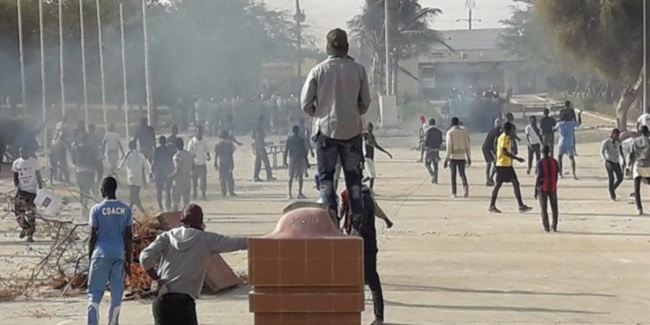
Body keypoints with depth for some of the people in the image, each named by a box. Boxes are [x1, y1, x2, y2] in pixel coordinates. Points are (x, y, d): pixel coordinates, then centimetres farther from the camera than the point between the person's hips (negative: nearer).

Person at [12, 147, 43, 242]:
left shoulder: (34, 162, -5)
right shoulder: (16, 163, 1)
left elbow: (38, 176, 1)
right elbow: (15, 177, 9)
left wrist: (41, 189, -2)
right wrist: (17, 187, -6)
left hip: (32, 190, -2)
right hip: (21, 190, 2)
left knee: (31, 213, -3)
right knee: (19, 213, -3)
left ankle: (30, 235, 4)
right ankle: (25, 227, 24)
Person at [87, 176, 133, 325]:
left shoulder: (97, 209, -4)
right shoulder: (126, 209, 3)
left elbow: (93, 237, -4)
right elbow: (129, 237, 2)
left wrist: (90, 257, 6)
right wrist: (129, 260, 8)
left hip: (101, 254, -2)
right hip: (119, 255, 2)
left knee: (95, 293, 0)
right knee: (116, 293, 8)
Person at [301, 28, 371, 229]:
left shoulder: (318, 71, -7)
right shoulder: (358, 70, -3)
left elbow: (305, 103, -4)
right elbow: (365, 102, 2)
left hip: (326, 129, -1)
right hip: (352, 129, 1)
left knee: (326, 176, 6)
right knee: (353, 176, 10)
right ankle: (357, 218, 8)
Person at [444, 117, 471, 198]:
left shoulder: (450, 132, -5)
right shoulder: (464, 132, 4)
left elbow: (449, 146, -10)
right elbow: (467, 146, 5)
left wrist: (446, 158, -9)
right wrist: (469, 157, 12)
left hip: (453, 156, -2)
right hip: (462, 156, 2)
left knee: (453, 174, 7)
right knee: (462, 173, 6)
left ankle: (453, 192, 7)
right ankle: (465, 185, -22)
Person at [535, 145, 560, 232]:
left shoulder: (540, 162, -12)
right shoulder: (554, 161, 0)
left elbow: (539, 176, -15)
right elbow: (556, 174, 5)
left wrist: (535, 189, -9)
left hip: (543, 188, -3)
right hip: (553, 187, 3)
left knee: (544, 208, 3)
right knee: (554, 207, 13)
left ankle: (546, 227, -1)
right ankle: (554, 226, 15)